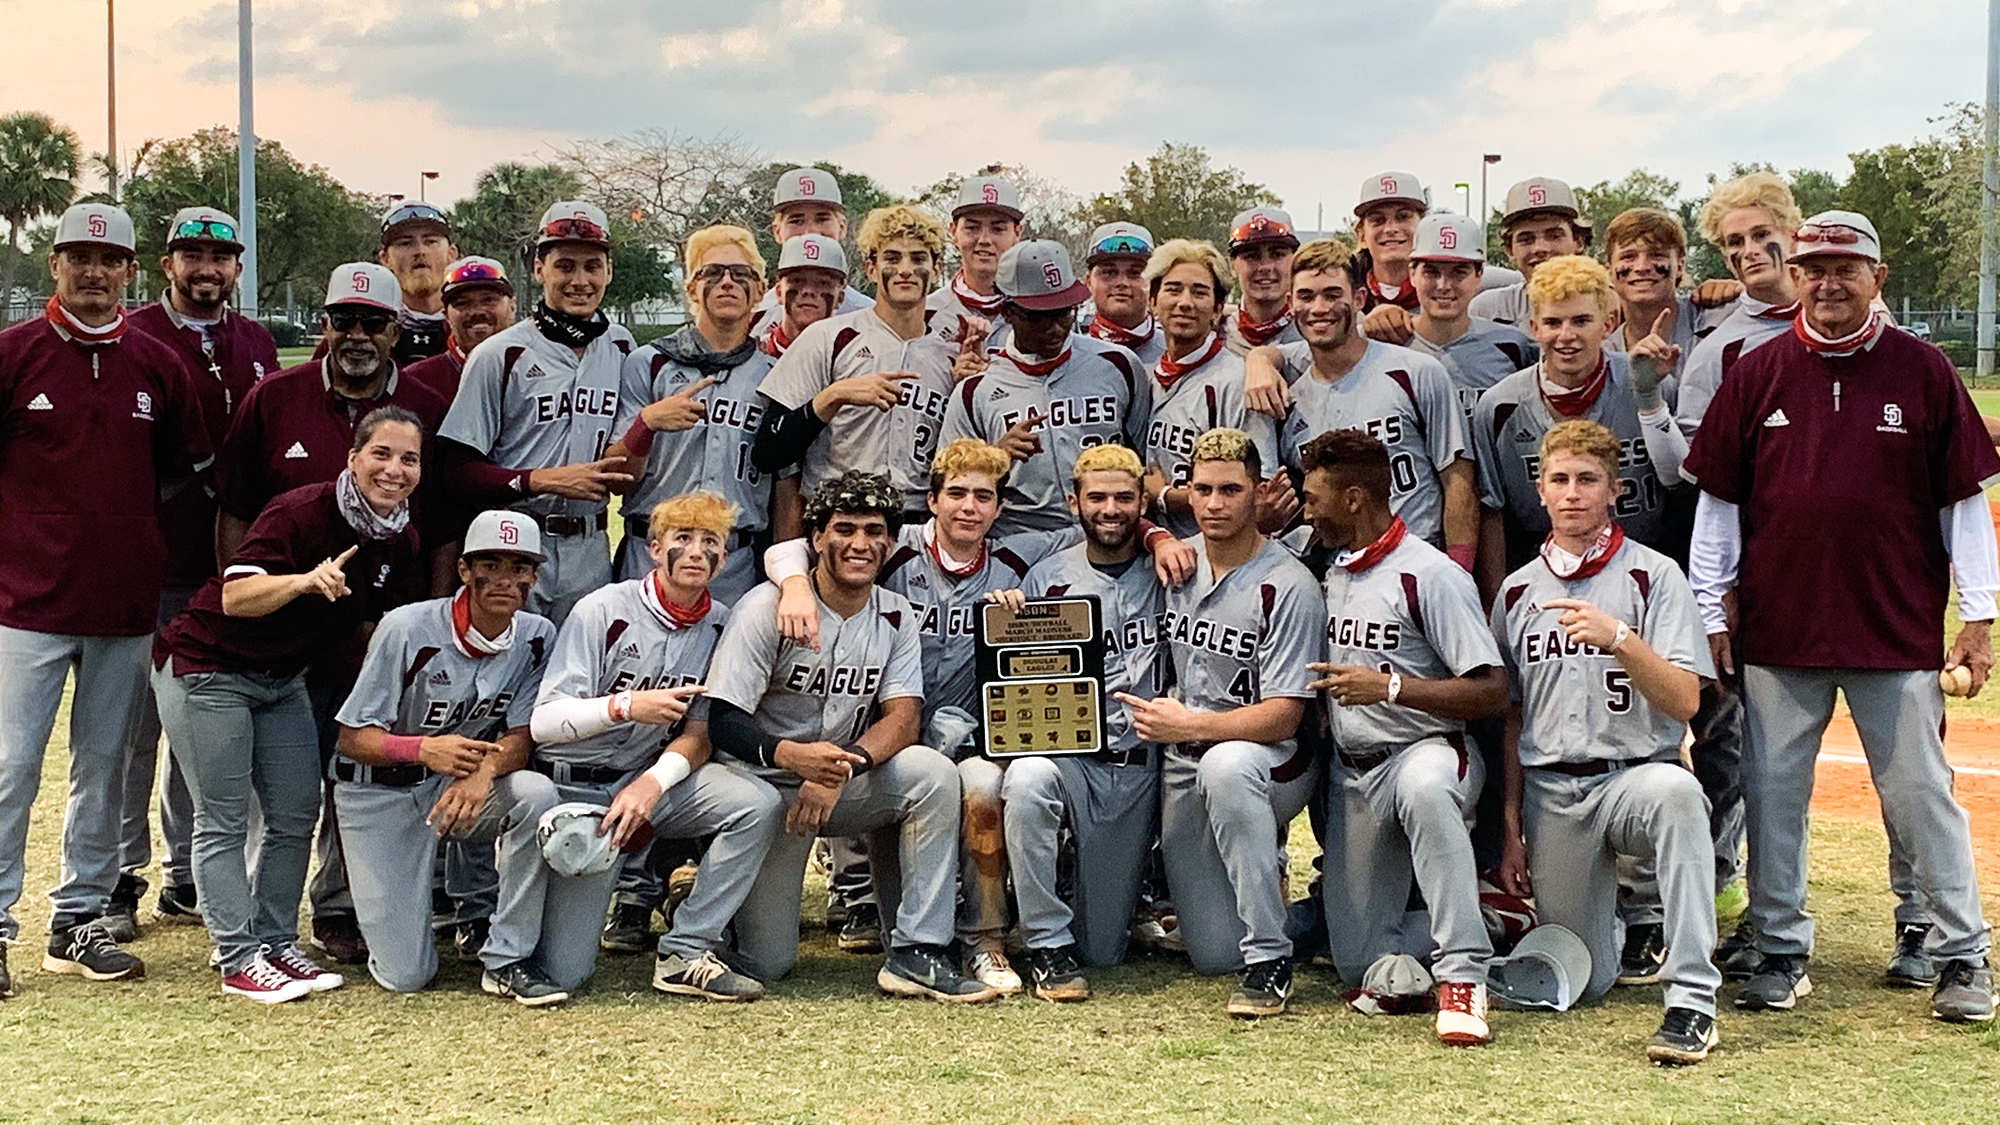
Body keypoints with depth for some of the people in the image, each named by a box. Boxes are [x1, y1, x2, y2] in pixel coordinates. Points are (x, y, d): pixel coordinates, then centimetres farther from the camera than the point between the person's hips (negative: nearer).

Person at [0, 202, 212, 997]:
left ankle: (80, 921, 19)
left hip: (127, 601, 3)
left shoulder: (157, 365, 8)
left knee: (104, 767, 9)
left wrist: (123, 516, 7)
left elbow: (185, 469, 17)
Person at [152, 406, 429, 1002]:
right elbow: (236, 596, -33)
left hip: (283, 678, 8)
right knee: (224, 819, -3)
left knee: (296, 814, 7)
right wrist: (308, 580, -49)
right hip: (208, 669, -7)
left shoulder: (400, 541, -3)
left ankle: (278, 943, 18)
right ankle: (239, 960, 1)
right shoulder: (300, 512, -25)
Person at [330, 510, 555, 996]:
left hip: (458, 789, 3)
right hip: (381, 793, -3)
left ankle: (507, 956, -16)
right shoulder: (406, 629, -18)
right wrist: (424, 749, -36)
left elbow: (520, 738, -10)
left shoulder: (537, 638, -8)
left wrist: (485, 769, -35)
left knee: (538, 795, -32)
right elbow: (353, 738, -16)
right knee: (407, 975, -10)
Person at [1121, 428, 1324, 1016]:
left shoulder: (1288, 586, -14)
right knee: (1213, 955, 0)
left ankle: (1270, 960, -31)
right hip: (1184, 770, 5)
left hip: (1271, 764, -5)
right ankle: (1263, 869, 36)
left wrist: (1189, 725, -28)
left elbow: (1281, 718, -19)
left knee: (1225, 764, -43)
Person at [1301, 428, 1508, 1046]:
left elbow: (1493, 693, -17)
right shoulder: (1331, 574, 14)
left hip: (1428, 749, -7)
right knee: (1357, 961, 0)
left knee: (1423, 787, -45)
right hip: (1351, 773, 7)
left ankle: (1462, 976, -40)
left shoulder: (1430, 575, -11)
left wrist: (1388, 686, -21)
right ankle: (1477, 917, 22)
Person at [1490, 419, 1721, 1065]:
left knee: (1677, 792, -41)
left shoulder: (1653, 576, -1)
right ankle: (1612, 914, 40)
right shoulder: (1518, 592, 10)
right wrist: (1510, 830, 10)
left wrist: (1618, 638, -26)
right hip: (1549, 792, 3)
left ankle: (1691, 1002, -36)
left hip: (1634, 772, -3)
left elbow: (1684, 702, -11)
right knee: (1582, 983, 3)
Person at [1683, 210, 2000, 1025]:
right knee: (1773, 795, 6)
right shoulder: (1756, 374, 5)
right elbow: (1717, 500, 7)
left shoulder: (1923, 372, 2)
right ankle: (1780, 951, 19)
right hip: (1778, 624, 2)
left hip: (1898, 628, -1)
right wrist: (1711, 613, 4)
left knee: (1921, 794, 3)